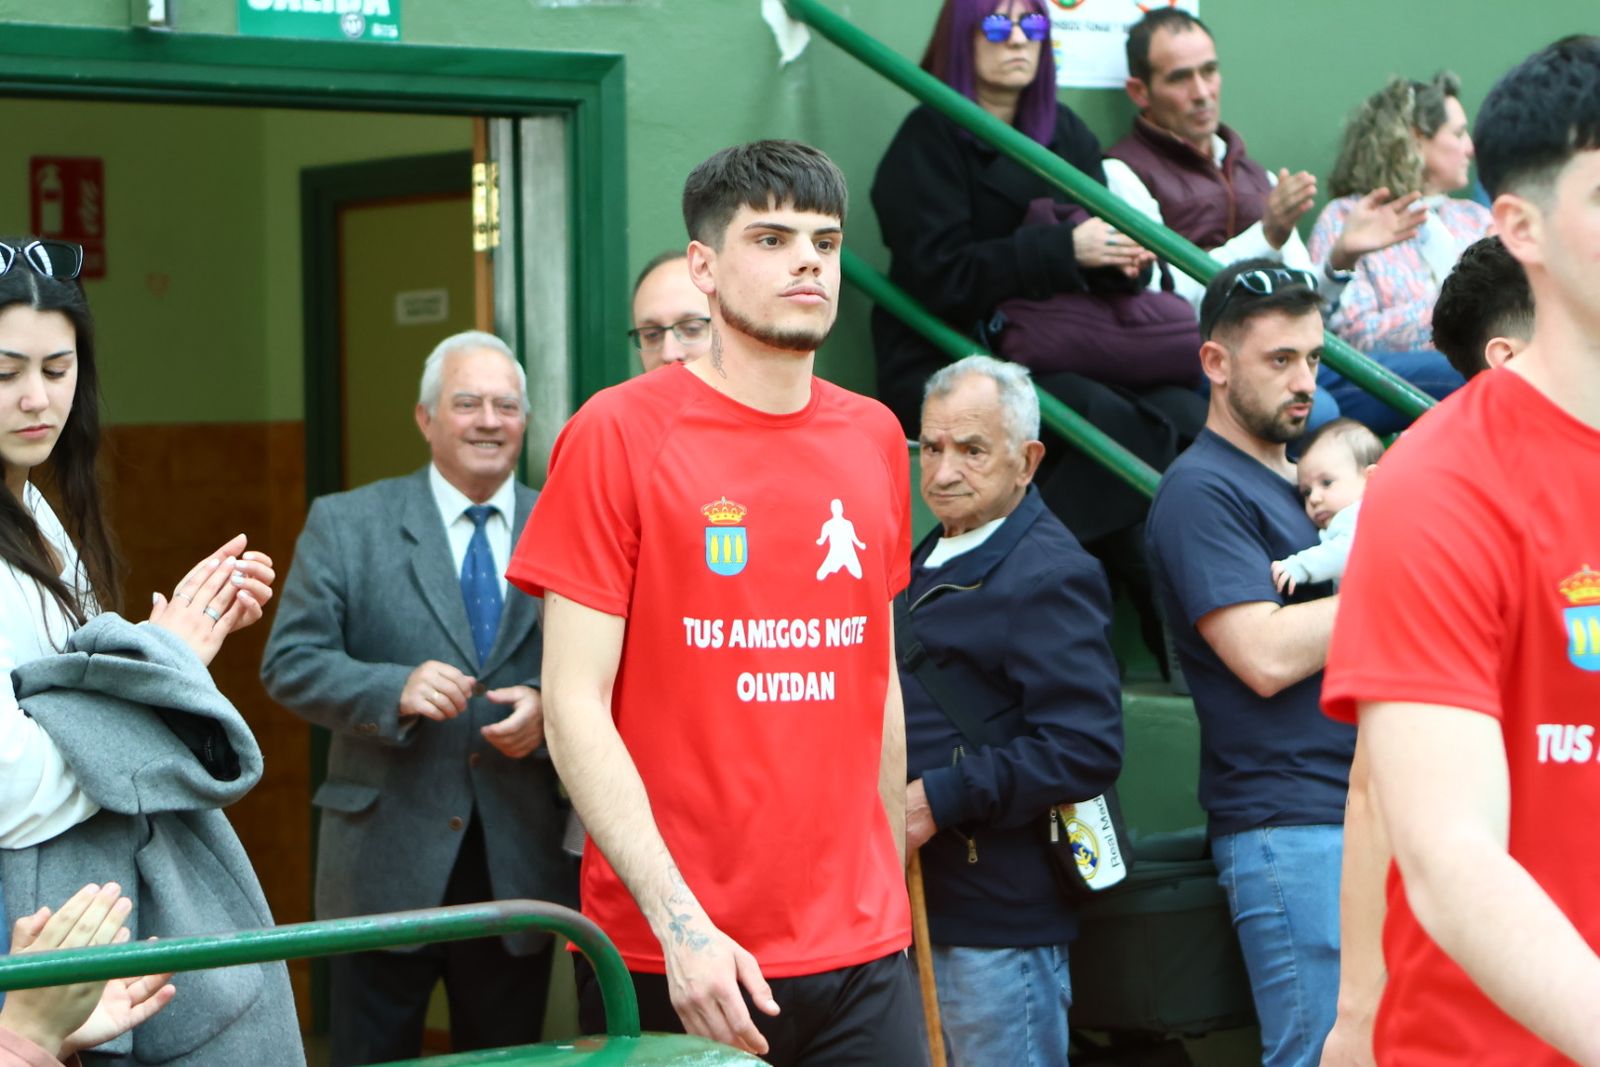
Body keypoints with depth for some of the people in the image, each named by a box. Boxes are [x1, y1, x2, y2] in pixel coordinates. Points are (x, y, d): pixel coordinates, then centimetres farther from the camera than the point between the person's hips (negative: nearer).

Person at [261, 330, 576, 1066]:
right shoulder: (345, 524, 2)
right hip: (385, 864, -2)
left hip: (520, 865, 2)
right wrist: (395, 690, -19)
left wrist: (547, 710, -15)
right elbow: (288, 663, -3)